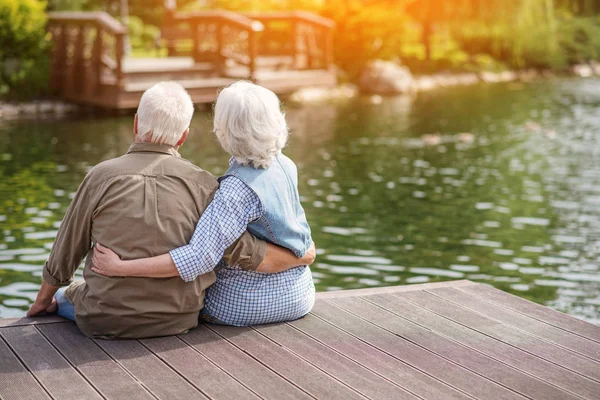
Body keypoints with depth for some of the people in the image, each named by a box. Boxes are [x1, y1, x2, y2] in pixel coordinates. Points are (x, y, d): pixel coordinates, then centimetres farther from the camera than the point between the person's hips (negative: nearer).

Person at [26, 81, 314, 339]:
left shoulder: (102, 177, -12)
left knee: (66, 295, 32)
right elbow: (249, 256, -10)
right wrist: (301, 257, 7)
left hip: (107, 322, -2)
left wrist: (43, 301, 17)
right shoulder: (201, 184, -11)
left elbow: (63, 257, -1)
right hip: (177, 320, 2)